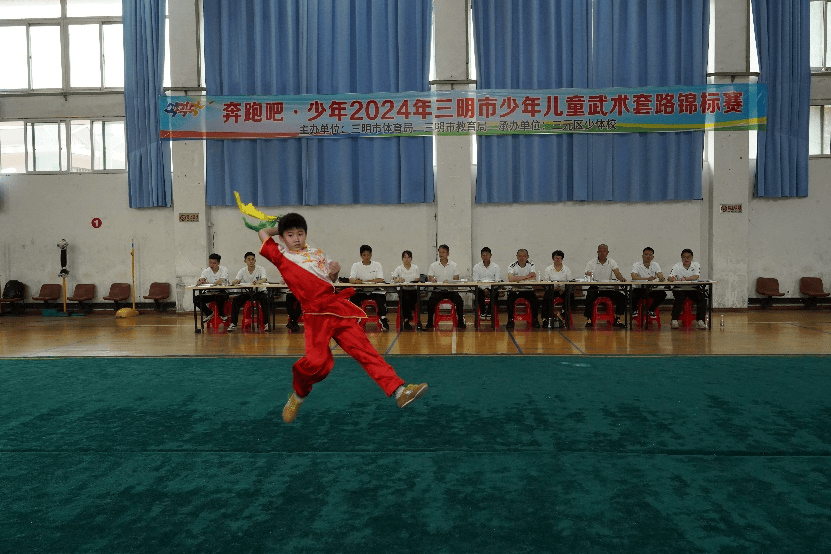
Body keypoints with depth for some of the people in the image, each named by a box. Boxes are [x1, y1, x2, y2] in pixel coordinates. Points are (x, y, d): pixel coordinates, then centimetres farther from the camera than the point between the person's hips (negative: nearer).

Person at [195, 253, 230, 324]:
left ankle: (221, 314, -8)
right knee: (197, 298, -17)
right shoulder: (206, 271, 3)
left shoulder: (223, 269, -9)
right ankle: (209, 313, 6)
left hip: (222, 292, -5)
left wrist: (207, 283, -22)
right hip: (211, 293, 5)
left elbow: (220, 282, -25)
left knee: (219, 297, -39)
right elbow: (200, 281, -12)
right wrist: (199, 282, -37)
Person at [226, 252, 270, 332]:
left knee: (265, 299, -34)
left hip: (259, 292, -3)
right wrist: (235, 281, -39)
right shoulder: (242, 271, 0)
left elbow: (264, 279, -27)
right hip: (247, 292, 3)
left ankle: (266, 323, -28)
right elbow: (234, 281, -12)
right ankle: (233, 324, -14)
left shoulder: (261, 269, -8)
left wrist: (258, 282, -52)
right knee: (235, 300, -22)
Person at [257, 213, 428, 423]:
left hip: (337, 306, 4)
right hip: (316, 314, -4)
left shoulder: (317, 253, 23)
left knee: (363, 348, -5)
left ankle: (398, 391, -12)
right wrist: (280, 228, 30)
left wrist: (335, 270, 8)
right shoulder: (282, 255, 11)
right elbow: (263, 233, 13)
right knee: (315, 361, -18)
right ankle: (298, 394, 15)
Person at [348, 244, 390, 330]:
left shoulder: (377, 265, 5)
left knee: (382, 296, -31)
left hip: (375, 291, -1)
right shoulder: (356, 265, 6)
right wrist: (355, 281, -34)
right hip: (361, 291, 1)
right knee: (354, 296, -30)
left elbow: (380, 280, -8)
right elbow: (351, 279, -9)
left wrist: (370, 281, -27)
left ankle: (383, 318, -20)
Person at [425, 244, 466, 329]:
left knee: (459, 301, -26)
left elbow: (456, 280, 0)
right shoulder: (433, 265, 8)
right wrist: (432, 280, -25)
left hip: (451, 290, 0)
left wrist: (448, 282, -22)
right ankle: (429, 323, -12)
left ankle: (460, 322, -11)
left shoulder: (454, 265, 7)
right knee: (430, 301, -27)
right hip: (438, 290, 0)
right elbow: (430, 278, 1)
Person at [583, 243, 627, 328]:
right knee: (590, 296, -35)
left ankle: (617, 319, -9)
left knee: (622, 296, -19)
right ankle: (589, 319, -24)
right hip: (595, 287, -3)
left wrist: (621, 278, -34)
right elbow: (588, 276, -4)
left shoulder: (612, 262, 6)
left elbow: (617, 273, -10)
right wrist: (589, 278, -31)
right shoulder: (591, 262, 3)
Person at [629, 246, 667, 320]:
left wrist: (661, 279, -36)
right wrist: (647, 279, -37)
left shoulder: (655, 265, 4)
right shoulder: (636, 265, -7)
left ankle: (651, 310, 5)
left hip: (651, 289, 3)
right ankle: (634, 310, 0)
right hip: (639, 288, -3)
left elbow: (661, 277, -11)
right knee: (633, 295, -35)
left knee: (662, 294, -22)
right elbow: (634, 277, -25)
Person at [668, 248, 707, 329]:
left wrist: (685, 278, -31)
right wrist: (672, 278, -40)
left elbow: (696, 277, -15)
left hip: (693, 289, 2)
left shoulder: (696, 265, 2)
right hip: (680, 289, -2)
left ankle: (700, 321, -24)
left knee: (702, 298, -24)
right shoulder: (677, 266, -1)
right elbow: (669, 278, -14)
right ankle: (674, 320, -32)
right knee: (679, 297, -32)